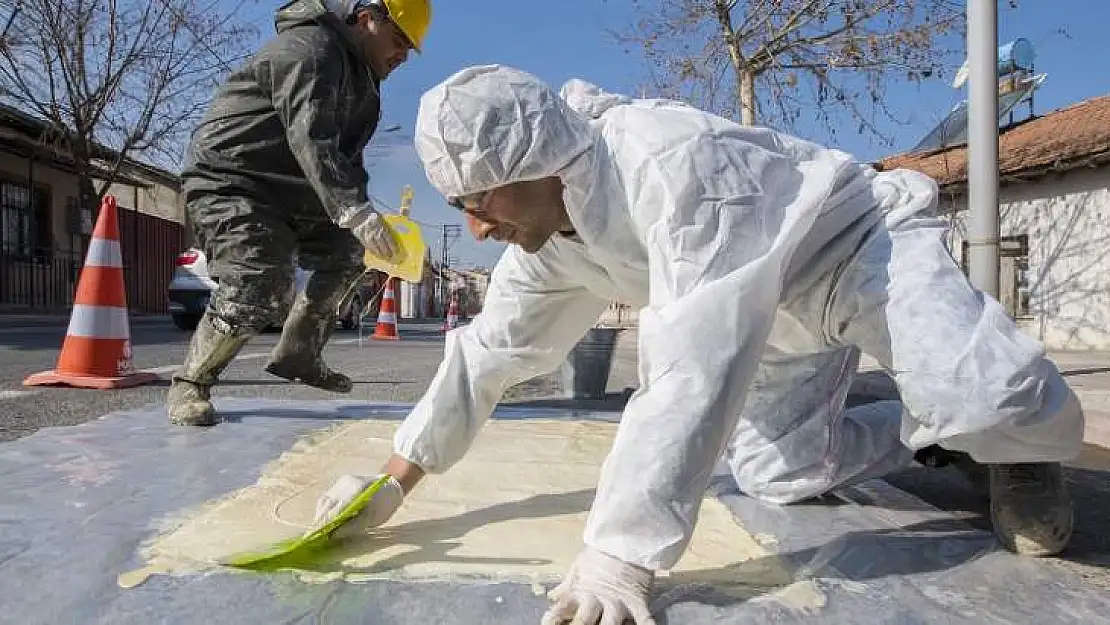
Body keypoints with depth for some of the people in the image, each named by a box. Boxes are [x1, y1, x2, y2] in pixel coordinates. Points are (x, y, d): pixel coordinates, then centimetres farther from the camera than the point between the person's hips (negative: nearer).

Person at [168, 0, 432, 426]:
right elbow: (310, 139, -34)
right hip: (226, 183, -10)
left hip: (285, 194, 10)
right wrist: (353, 211, -44)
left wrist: (360, 215, -4)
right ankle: (188, 387, -3)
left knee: (346, 252, 10)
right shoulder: (310, 49, -18)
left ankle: (297, 356, 16)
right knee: (260, 291, -24)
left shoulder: (359, 79, 15)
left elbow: (346, 156, 12)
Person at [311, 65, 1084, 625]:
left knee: (988, 401, -28)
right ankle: (927, 433, 24)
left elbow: (695, 369, -45)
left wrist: (620, 560, -43)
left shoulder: (671, 160, -39)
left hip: (869, 239, -7)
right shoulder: (546, 242, -10)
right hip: (782, 311, 7)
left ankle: (1015, 447, 9)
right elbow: (487, 354, -1)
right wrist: (394, 481, 0)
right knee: (777, 472, 1)